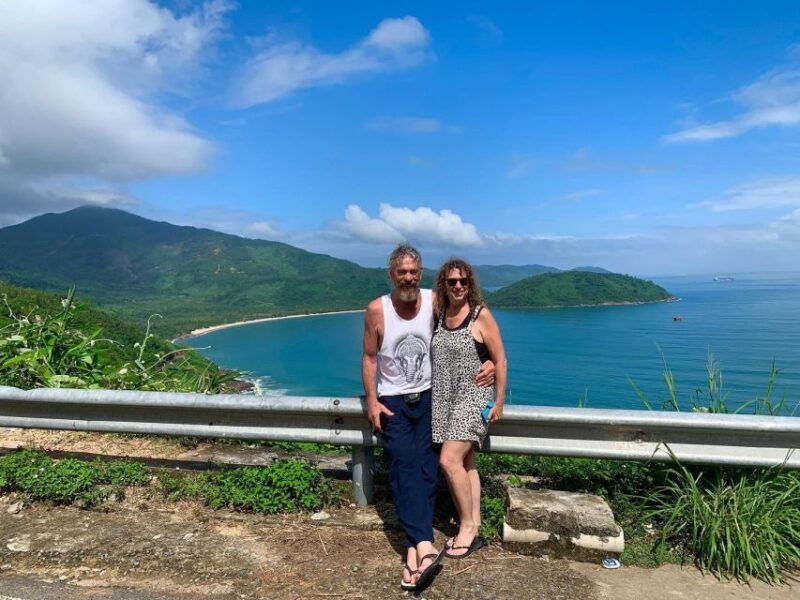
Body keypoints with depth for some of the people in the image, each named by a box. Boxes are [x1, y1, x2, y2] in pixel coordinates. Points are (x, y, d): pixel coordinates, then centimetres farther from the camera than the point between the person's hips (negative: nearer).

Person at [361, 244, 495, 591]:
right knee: (404, 467, -13)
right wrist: (372, 401, -6)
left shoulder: (435, 302, -8)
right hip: (393, 401, -1)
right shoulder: (376, 310, -9)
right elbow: (369, 358, 0)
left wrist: (490, 363, -15)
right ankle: (424, 545, -16)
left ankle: (413, 549, 4)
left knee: (426, 470, -4)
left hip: (429, 397, 1)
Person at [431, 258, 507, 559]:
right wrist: (434, 395, 16)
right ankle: (473, 528, 22)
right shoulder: (439, 315, 7)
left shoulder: (481, 315, -9)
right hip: (445, 400, 6)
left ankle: (467, 526, 4)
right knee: (465, 464, 11)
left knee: (450, 460, -14)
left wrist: (500, 402, -7)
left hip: (473, 397, -6)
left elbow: (500, 361, -6)